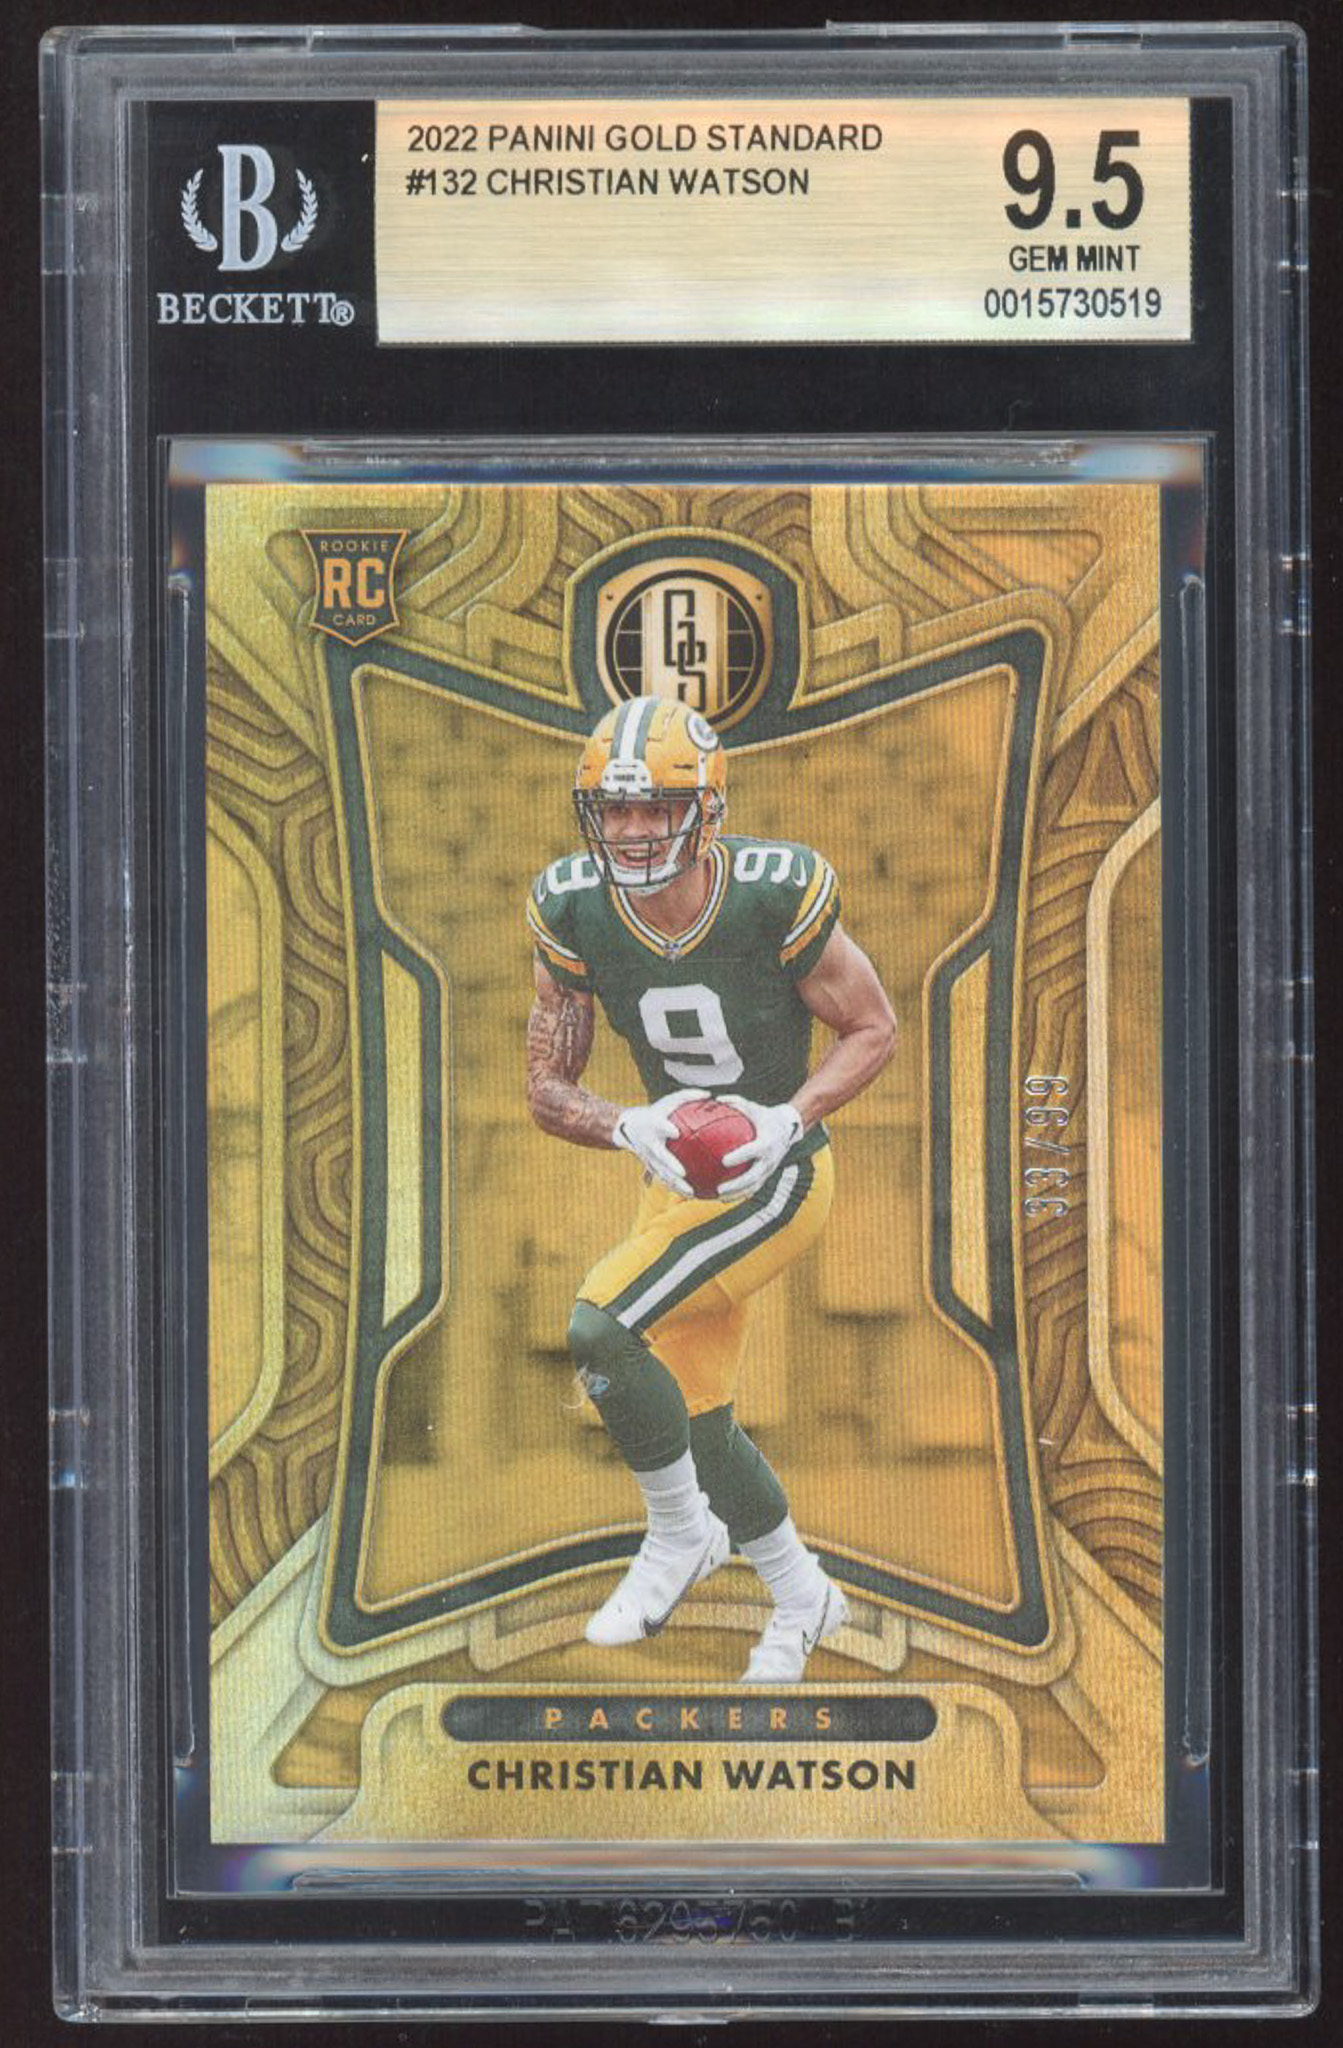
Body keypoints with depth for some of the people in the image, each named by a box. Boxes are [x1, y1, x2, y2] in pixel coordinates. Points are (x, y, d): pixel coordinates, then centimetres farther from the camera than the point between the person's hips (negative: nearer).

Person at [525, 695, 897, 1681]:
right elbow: (547, 1087, -3)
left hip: (776, 1178, -6)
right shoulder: (575, 913, -10)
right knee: (698, 1422, 13)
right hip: (675, 1173, 6)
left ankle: (681, 1534, 1)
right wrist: (630, 1127, -23)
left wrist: (789, 1119, -23)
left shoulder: (774, 895, -21)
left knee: (598, 1328, -23)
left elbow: (875, 1028, -8)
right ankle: (803, 1596, 38)